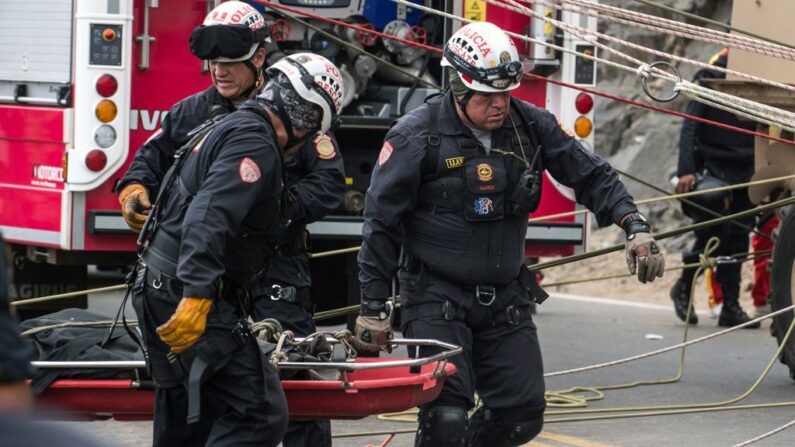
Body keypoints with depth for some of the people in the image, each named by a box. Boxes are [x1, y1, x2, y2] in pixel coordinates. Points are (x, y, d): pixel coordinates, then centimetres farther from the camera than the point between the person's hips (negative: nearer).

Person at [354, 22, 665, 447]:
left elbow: (590, 175, 10)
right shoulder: (417, 136, -11)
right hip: (436, 299, -5)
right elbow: (381, 223, -7)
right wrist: (374, 308, -7)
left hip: (504, 298, 5)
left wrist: (635, 228, -5)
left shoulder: (530, 125, 1)